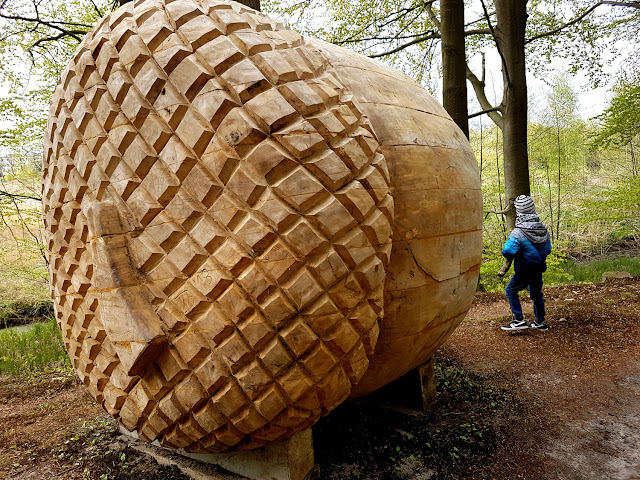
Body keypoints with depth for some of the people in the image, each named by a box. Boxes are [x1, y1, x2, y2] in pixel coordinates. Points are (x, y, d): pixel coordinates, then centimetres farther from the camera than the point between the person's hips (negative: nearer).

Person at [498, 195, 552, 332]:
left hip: (524, 271, -7)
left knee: (510, 291, 9)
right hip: (539, 269, 7)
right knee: (536, 294, 22)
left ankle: (519, 320, 6)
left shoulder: (518, 233, -23)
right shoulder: (543, 229, 0)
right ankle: (540, 322, 33)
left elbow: (507, 252, -27)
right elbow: (547, 249, 10)